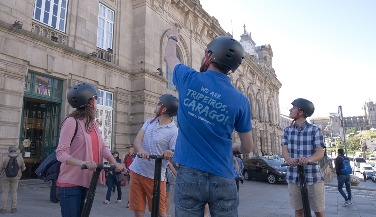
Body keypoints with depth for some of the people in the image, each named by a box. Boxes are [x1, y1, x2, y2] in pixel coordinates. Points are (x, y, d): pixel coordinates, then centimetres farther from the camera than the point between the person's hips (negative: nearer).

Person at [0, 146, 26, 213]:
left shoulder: (5, 158, -12)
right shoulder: (20, 158, -6)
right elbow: (23, 168, 3)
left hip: (6, 177, -1)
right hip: (15, 177, 1)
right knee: (14, 192, 11)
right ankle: (13, 208, 10)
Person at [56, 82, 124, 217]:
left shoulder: (93, 123, 11)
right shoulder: (72, 122, -14)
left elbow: (102, 146, 3)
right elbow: (61, 153, -19)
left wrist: (114, 162, -13)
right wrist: (82, 163, -35)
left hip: (86, 181, 8)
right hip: (70, 183, -8)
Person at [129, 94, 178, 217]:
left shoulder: (173, 131, -14)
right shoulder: (149, 122, 6)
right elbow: (137, 139, -6)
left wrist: (170, 154, -43)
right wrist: (141, 150, -29)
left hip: (155, 175, -5)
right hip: (136, 170, 6)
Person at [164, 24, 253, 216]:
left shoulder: (189, 79, -7)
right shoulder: (240, 100, -6)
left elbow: (169, 56, 16)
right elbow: (247, 148, 4)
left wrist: (172, 36, 37)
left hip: (189, 175, 0)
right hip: (222, 179, 1)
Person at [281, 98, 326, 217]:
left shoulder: (315, 129, -5)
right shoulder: (287, 130, 6)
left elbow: (320, 152, -12)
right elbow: (284, 150, -4)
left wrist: (309, 159, -35)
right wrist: (289, 159, -28)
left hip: (313, 177, -3)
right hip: (294, 177, 3)